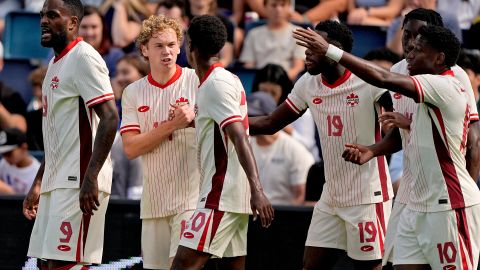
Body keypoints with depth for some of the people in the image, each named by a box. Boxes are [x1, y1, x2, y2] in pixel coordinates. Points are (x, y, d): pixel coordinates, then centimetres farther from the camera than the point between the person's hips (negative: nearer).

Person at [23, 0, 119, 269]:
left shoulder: (83, 58, -10)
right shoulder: (56, 63, 21)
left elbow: (110, 118, -19)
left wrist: (90, 177, -26)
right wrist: (38, 184, 24)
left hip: (78, 184, -10)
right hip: (55, 183, 10)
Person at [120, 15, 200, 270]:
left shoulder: (196, 81, 0)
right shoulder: (133, 93, 8)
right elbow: (130, 148, -2)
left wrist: (194, 118, -19)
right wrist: (171, 125, -13)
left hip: (190, 197, -4)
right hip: (153, 200, 4)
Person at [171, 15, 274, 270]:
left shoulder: (215, 85, -13)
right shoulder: (228, 79, 16)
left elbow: (240, 139, -23)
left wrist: (256, 190, -30)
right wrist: (189, 121, 39)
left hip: (221, 196, -10)